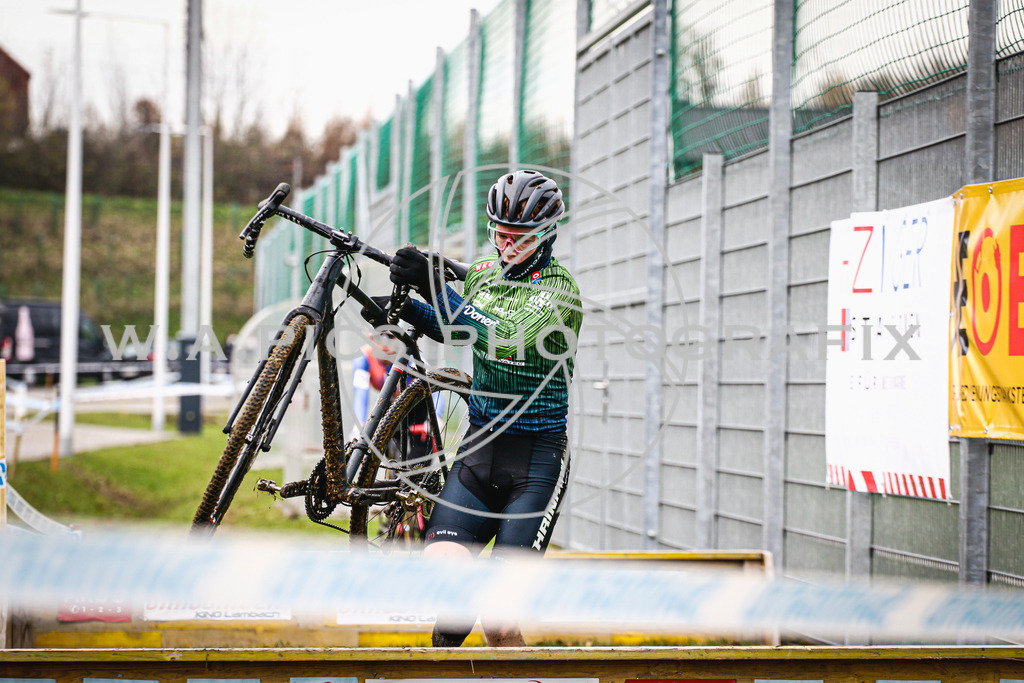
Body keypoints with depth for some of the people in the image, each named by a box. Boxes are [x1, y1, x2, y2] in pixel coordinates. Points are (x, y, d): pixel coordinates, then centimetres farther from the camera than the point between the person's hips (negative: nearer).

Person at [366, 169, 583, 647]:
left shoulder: (560, 290, -11)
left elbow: (502, 339, -27)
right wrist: (405, 308, 6)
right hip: (479, 450, 5)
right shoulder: (483, 272, 8)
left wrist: (433, 285, -31)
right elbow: (456, 330, 24)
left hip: (536, 459, -5)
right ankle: (447, 645, 8)